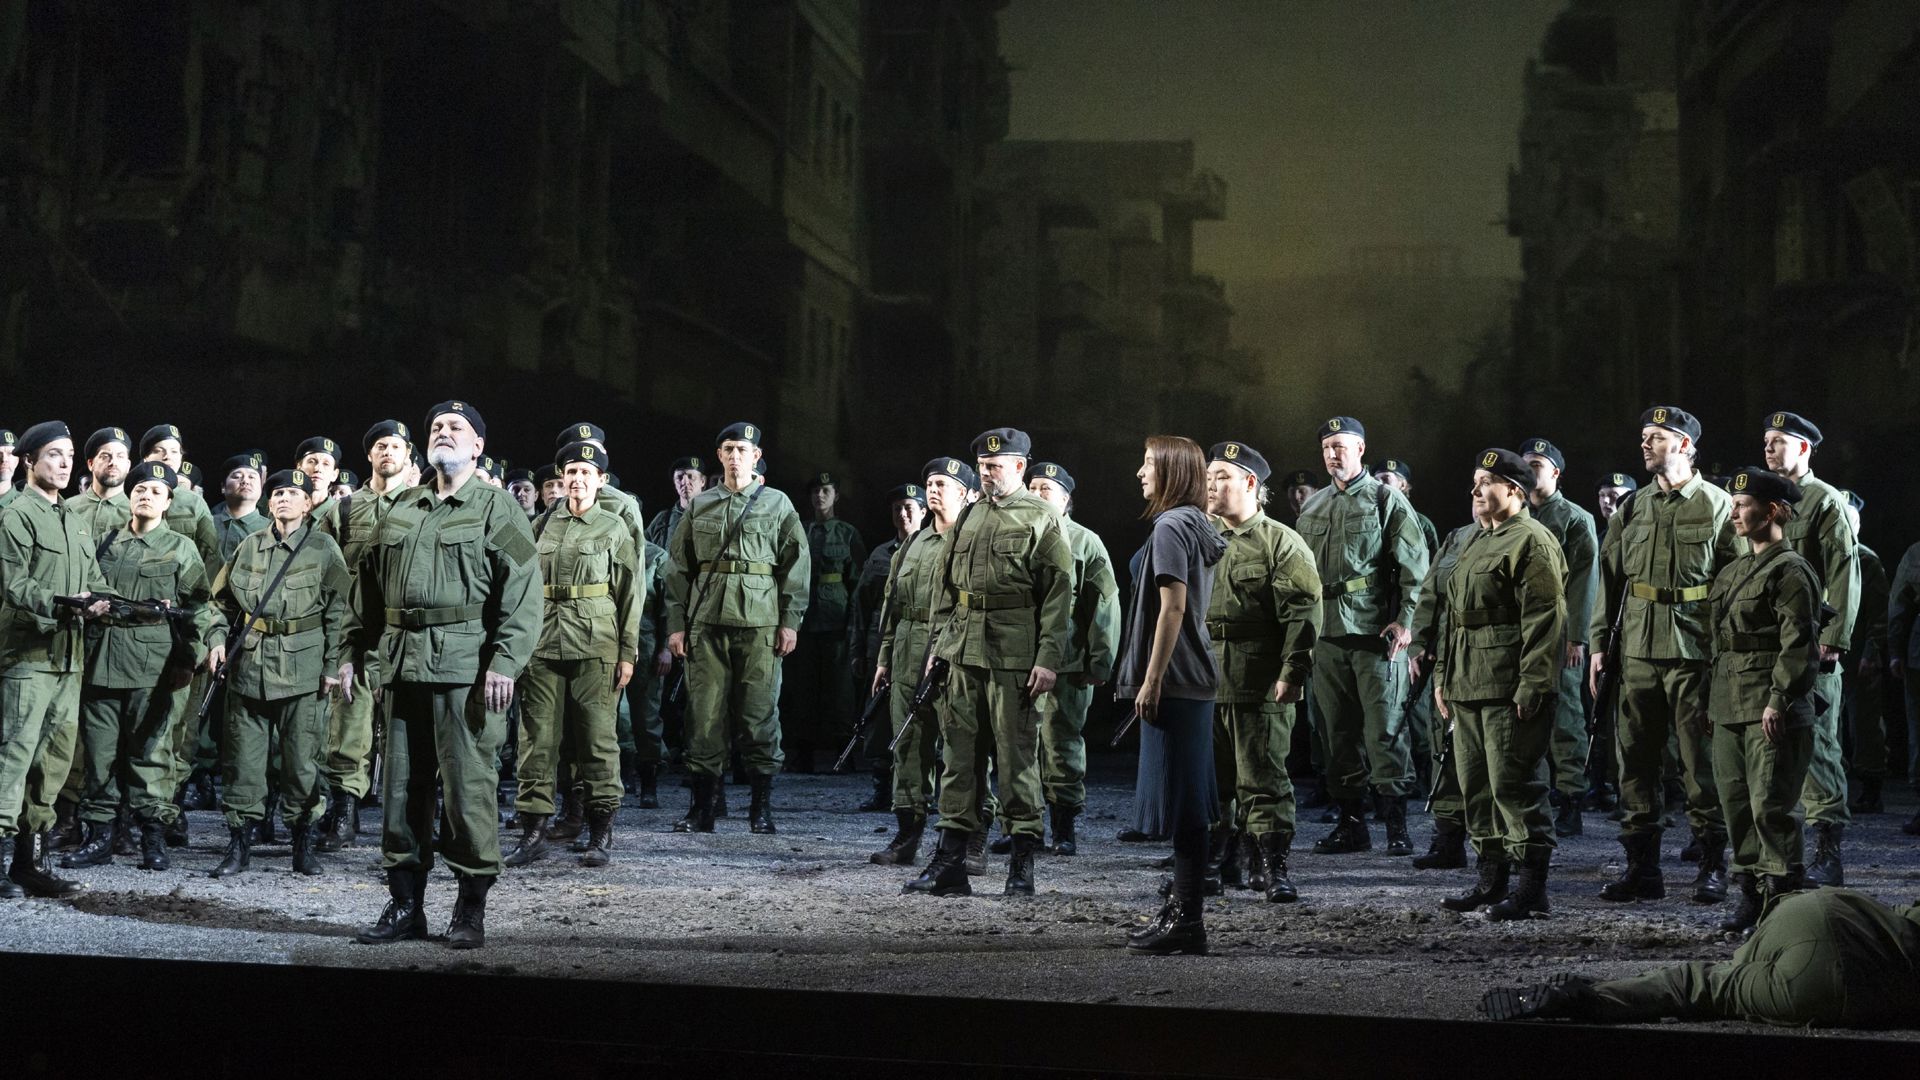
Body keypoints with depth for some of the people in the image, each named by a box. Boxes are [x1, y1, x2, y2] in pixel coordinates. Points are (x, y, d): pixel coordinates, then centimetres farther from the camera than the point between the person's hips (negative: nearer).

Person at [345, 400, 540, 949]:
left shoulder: (497, 507, 1)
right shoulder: (402, 508, 18)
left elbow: (522, 590, -8)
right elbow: (370, 583, 21)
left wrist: (505, 660, -17)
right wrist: (355, 650, 12)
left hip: (465, 665, -5)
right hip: (402, 662, 6)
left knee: (468, 786, -4)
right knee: (401, 786, 7)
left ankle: (471, 908, 5)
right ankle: (405, 904, 16)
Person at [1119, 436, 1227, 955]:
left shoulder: (1171, 526, -12)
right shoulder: (1197, 526, 17)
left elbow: (1172, 607, -18)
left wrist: (1152, 679, -18)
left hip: (1172, 682, -10)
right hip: (1194, 679, 10)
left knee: (1181, 801, -7)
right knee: (1185, 801, 13)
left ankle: (1186, 919, -4)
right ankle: (1181, 907, 19)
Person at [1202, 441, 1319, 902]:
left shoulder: (1281, 543, -4)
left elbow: (1302, 613, -10)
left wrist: (1292, 673, -16)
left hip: (1261, 687, -6)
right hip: (1203, 685, 6)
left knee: (1263, 778, -4)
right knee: (1211, 781, 12)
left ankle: (1271, 867, 1)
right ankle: (1210, 862, 23)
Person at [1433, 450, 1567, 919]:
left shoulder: (1533, 542, -10)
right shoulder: (1476, 542, 20)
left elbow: (1544, 620, -17)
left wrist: (1532, 686, -22)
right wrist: (1443, 676, 20)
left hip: (1509, 690, -10)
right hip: (1467, 687, 10)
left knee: (1513, 784, -8)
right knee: (1476, 785, 13)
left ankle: (1532, 888, -2)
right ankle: (1492, 878, 22)